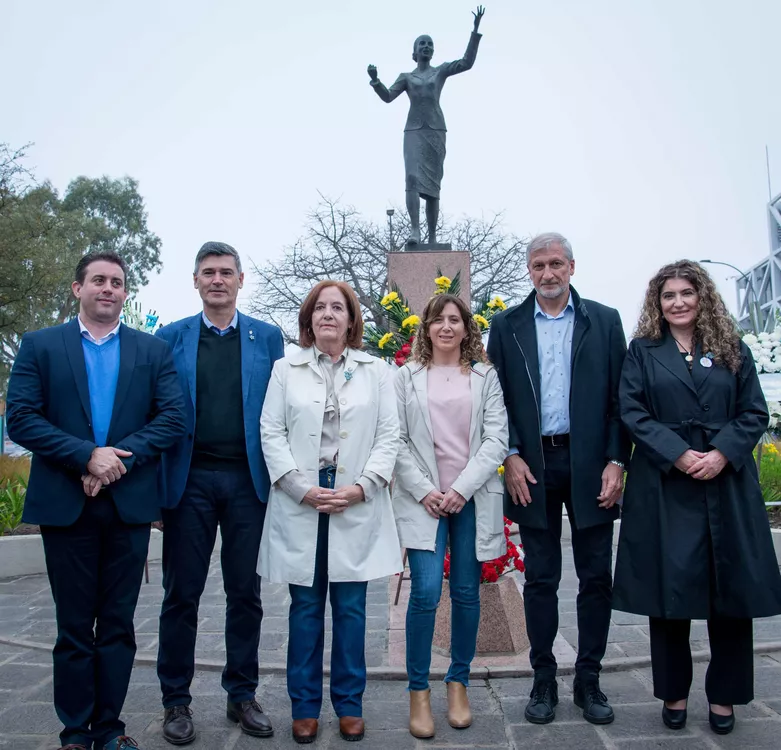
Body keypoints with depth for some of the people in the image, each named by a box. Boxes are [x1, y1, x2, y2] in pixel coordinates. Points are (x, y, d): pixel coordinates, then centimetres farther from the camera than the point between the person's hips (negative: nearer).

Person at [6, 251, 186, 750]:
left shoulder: (154, 351, 6)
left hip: (131, 503, 1)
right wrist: (87, 456, -16)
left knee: (118, 623, 10)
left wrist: (119, 458, -15)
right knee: (74, 624, 10)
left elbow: (173, 418, -3)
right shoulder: (39, 346, 5)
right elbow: (22, 419, -6)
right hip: (65, 503, -1)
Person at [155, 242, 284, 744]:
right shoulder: (170, 338, 7)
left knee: (246, 593, 10)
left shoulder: (267, 337, 7)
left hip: (248, 479, 1)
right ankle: (177, 700, 24)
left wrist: (280, 475, -2)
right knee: (182, 594, 8)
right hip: (189, 478, 0)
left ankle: (243, 695, 25)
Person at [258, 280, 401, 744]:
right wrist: (303, 487, -10)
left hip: (358, 504, 0)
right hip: (300, 502, 0)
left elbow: (389, 436, 3)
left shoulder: (376, 371, 8)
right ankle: (305, 706, 22)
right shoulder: (286, 370, 8)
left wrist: (361, 487, -10)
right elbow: (271, 433, 2)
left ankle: (350, 704, 23)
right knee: (306, 607, 8)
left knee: (350, 608, 7)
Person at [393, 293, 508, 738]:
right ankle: (419, 691, 9)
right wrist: (424, 491, -9)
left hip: (473, 498, 1)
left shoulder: (485, 376, 6)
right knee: (426, 593, -8)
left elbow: (496, 439, -1)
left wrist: (462, 489, -10)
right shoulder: (408, 377, 6)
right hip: (423, 498, -1)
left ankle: (459, 682, 25)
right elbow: (398, 440, 1)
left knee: (467, 593, 7)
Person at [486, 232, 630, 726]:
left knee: (597, 578, 8)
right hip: (532, 467, 0)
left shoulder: (605, 321, 5)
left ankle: (589, 680, 24)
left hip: (590, 465, 1)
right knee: (541, 580, 9)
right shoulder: (507, 326, 6)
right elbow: (497, 398, 3)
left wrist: (616, 462, -6)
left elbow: (620, 398, 2)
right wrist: (510, 456, -6)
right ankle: (544, 681, 22)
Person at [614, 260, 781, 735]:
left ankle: (724, 695, 23)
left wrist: (722, 453, -12)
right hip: (665, 486, -1)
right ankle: (675, 693, 20)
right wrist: (678, 454, -14)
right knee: (669, 589, 3)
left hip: (728, 482, 2)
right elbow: (633, 413, -3)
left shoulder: (732, 349, 10)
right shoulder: (643, 351, 6)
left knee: (733, 589, 5)